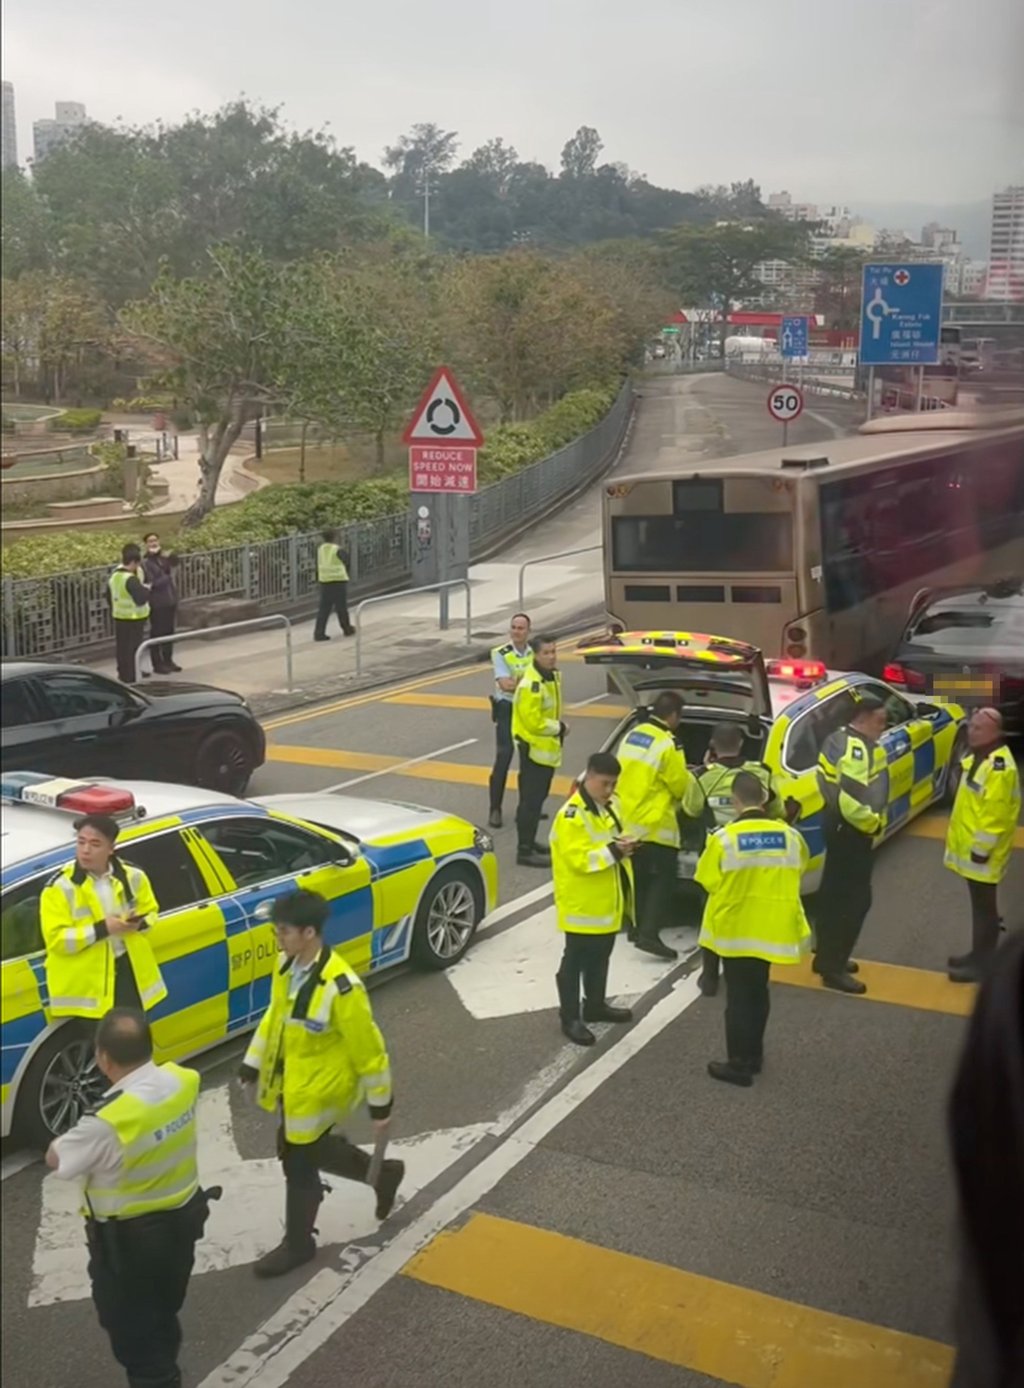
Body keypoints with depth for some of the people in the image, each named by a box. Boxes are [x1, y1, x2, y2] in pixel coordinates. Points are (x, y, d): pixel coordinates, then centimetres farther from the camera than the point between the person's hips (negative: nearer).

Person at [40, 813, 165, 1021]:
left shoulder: (132, 877, -2)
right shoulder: (60, 887, -15)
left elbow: (150, 912, 12)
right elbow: (56, 939, -18)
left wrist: (139, 923, -13)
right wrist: (101, 929, -27)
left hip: (131, 971, 4)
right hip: (84, 984, -4)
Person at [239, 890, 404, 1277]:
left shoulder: (340, 987, -31)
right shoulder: (287, 965, -6)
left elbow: (368, 1049, -21)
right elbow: (275, 1015, 11)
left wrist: (380, 1104, -13)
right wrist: (253, 1062, 15)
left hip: (319, 1089, -8)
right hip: (290, 1082, 8)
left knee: (299, 1163, 7)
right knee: (310, 1149, 22)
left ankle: (298, 1243, 32)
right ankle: (382, 1174, 43)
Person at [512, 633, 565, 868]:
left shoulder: (553, 675, 8)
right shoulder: (531, 684, -25)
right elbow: (533, 721, -27)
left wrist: (558, 727, 6)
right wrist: (559, 728, -15)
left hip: (548, 747, 10)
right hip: (534, 748, -10)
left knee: (538, 797, 18)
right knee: (531, 799, -5)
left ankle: (530, 842, 30)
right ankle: (525, 850, 0)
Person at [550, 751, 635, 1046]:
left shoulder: (606, 808, 8)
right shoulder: (572, 816, -22)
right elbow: (578, 859, -26)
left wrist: (623, 845, -2)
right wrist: (613, 851, -30)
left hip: (607, 902, 9)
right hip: (582, 905, -9)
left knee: (600, 957, 22)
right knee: (575, 961, 2)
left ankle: (595, 1005, 37)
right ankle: (570, 1018, 11)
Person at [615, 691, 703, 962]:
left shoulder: (631, 736, 7)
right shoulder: (667, 745, -18)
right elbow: (682, 787, -10)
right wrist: (687, 775, 13)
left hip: (628, 819, 8)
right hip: (654, 825, -8)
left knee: (639, 877, 19)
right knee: (664, 878, -1)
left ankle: (638, 927, 27)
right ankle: (649, 934, -9)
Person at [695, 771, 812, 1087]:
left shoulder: (724, 838, -20)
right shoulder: (789, 835, -9)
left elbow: (708, 881, -8)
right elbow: (798, 870, 8)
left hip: (735, 929, -4)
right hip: (772, 927, 4)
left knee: (739, 996, 7)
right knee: (758, 992, 20)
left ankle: (739, 1064, 13)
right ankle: (754, 1055, 32)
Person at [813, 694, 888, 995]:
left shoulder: (839, 739, 8)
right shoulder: (858, 750, -24)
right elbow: (853, 803, -31)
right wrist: (874, 824, -14)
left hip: (838, 825, 10)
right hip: (851, 832, -10)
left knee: (834, 894, 18)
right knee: (855, 899, -3)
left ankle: (827, 957, 30)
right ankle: (833, 967, 4)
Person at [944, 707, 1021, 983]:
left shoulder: (999, 766, -24)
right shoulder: (979, 756, 9)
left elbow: (995, 813, -25)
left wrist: (982, 848, -22)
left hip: (981, 850, -10)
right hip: (969, 845, 10)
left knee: (984, 907, 1)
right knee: (979, 905, 19)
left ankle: (982, 964, 10)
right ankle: (977, 955, 30)